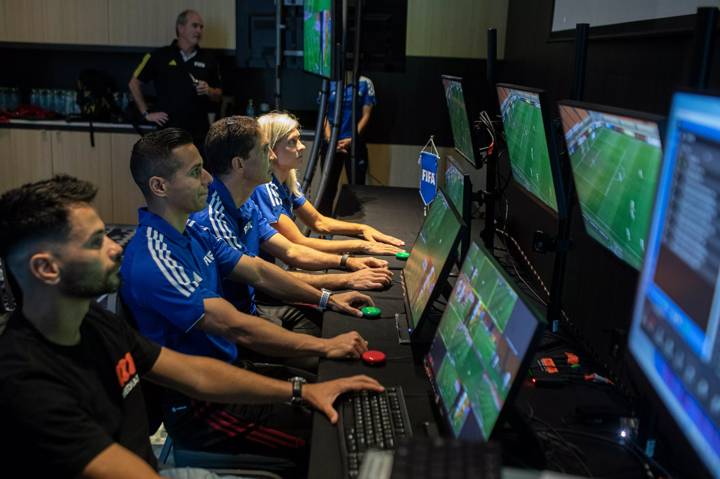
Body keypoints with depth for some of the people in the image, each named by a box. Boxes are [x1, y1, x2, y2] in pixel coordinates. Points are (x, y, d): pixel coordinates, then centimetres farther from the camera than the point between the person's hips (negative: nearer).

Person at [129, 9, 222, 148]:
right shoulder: (160, 56, 0)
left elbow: (218, 96, 14)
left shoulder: (207, 60, 8)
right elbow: (134, 84, 6)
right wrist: (146, 113, 1)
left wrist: (208, 91, -8)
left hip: (199, 132, 3)